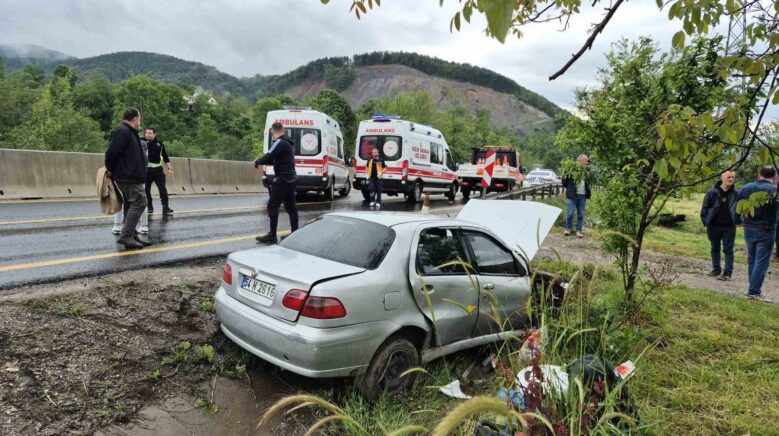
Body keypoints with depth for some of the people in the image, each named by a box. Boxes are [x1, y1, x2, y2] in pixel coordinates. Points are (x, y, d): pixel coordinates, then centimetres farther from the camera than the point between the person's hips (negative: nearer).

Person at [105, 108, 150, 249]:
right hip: (128, 176, -11)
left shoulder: (128, 132, 20)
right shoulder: (123, 132, -13)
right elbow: (112, 152, -21)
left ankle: (132, 236, 18)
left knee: (131, 204, 12)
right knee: (139, 202, -13)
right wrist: (110, 169, -10)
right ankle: (126, 236, -14)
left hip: (130, 176, 11)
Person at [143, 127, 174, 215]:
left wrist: (170, 168, 8)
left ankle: (165, 207, -2)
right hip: (146, 169, 0)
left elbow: (165, 158, 12)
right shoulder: (143, 142, 4)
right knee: (146, 189, 5)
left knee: (162, 189, -5)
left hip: (158, 169, 0)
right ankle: (149, 207, 17)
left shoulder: (159, 144, 8)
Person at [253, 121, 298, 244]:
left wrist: (257, 162, -4)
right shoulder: (289, 143, 18)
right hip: (291, 178, 10)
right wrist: (263, 162, 13)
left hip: (283, 180, -10)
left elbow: (268, 157, -21)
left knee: (272, 205, -6)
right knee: (290, 207, 11)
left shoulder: (280, 142, -13)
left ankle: (272, 235, -6)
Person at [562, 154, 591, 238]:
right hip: (572, 195, -4)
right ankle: (568, 228, 17)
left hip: (582, 196, 4)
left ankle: (579, 230, 16)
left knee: (581, 214, 7)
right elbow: (564, 182, 0)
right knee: (570, 213, -2)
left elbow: (588, 183, 16)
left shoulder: (586, 171, 10)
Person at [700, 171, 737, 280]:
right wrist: (705, 221, -6)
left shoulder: (735, 194, -2)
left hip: (729, 227, 0)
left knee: (728, 249, 2)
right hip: (714, 226, 1)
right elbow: (704, 207, -1)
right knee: (715, 248, 13)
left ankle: (728, 272, 5)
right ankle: (716, 269, 26)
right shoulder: (712, 192, -6)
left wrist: (736, 220, -2)